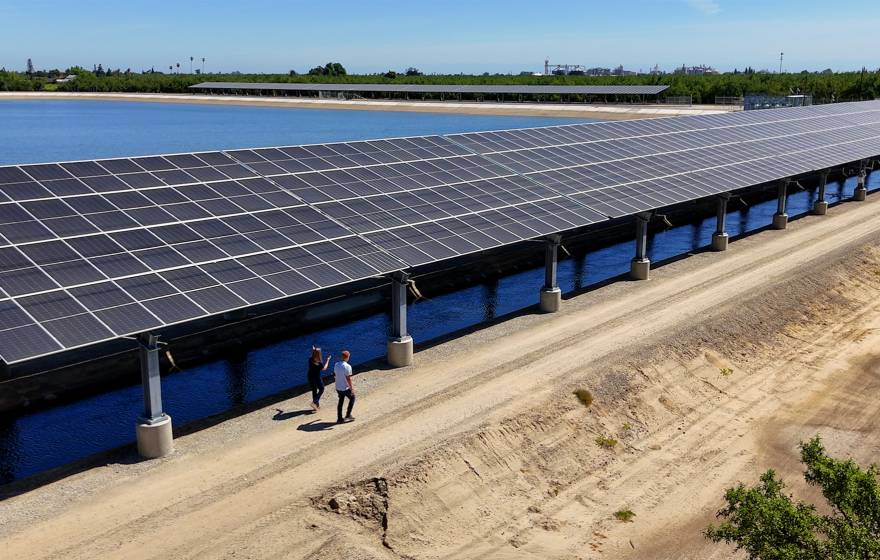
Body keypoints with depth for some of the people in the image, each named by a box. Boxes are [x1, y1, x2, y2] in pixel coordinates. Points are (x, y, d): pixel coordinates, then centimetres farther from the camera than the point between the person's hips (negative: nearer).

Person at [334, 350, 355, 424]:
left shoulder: (336, 365, 1)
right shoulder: (347, 366, -21)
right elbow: (348, 378, -22)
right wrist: (352, 388, -15)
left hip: (338, 387, 6)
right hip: (345, 388, -6)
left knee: (340, 401, 18)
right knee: (352, 398, 17)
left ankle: (339, 418, 20)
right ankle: (348, 416, 16)